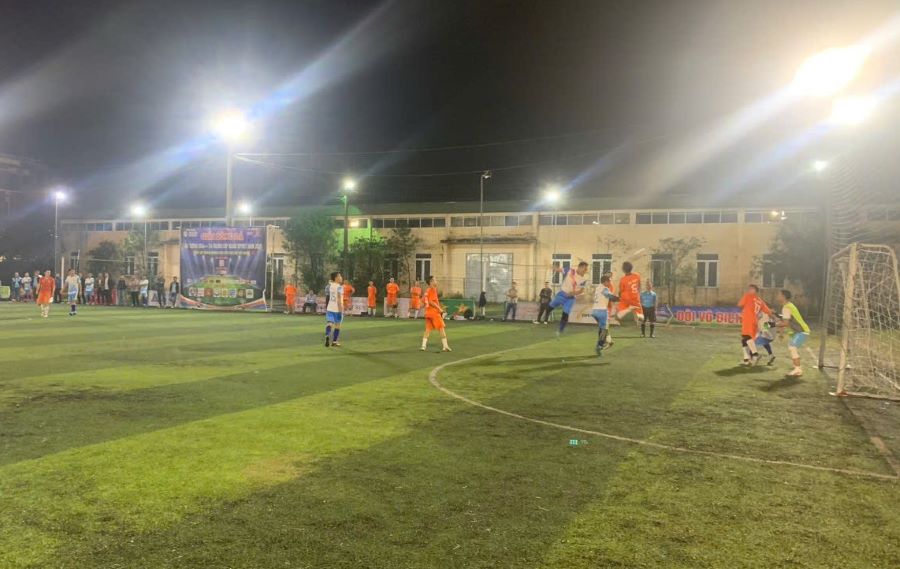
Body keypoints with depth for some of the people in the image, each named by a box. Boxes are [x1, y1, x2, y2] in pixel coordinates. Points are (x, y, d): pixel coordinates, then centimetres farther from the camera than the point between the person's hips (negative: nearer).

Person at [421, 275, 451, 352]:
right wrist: (439, 308, -17)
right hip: (434, 312, -8)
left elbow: (425, 301, 17)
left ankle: (423, 346, 4)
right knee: (442, 328, -2)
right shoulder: (433, 290, -12)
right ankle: (445, 346, -3)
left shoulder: (427, 291, 15)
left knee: (428, 329, 10)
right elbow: (431, 301, -21)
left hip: (428, 312, 8)